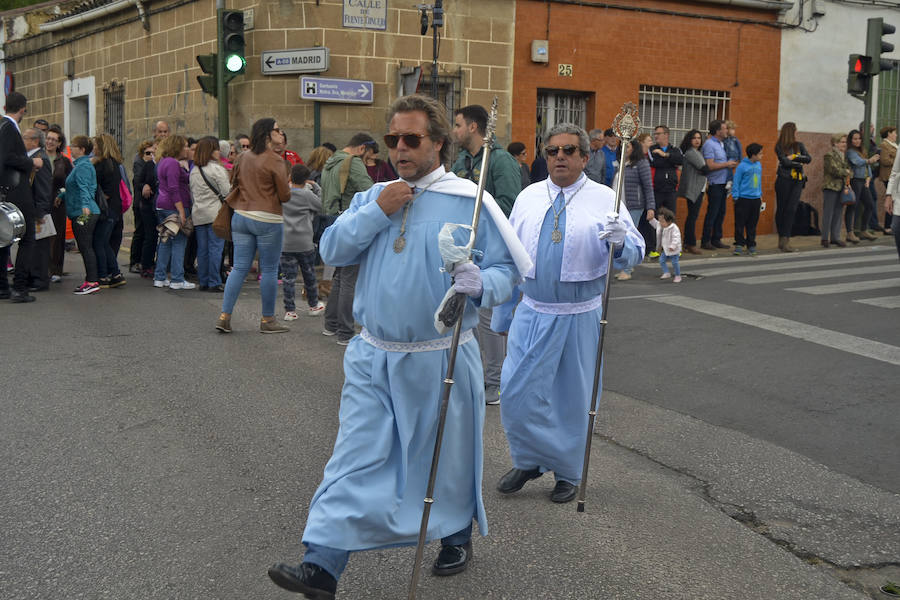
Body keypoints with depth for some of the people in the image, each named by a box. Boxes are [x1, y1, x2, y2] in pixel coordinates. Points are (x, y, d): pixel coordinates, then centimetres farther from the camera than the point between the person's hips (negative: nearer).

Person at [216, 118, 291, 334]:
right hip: (267, 220, -6)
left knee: (239, 268, 9)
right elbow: (285, 195, -10)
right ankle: (267, 320, 10)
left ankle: (224, 316, 5)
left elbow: (234, 184, 18)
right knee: (269, 270, 3)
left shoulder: (242, 157, 8)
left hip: (241, 217, 6)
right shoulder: (274, 160, -11)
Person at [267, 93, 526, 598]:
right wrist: (377, 211, -12)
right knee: (355, 458, 0)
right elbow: (333, 250, 0)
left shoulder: (470, 201, -6)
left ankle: (457, 536, 39)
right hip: (374, 358, 3)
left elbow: (508, 269, -7)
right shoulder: (374, 196, 8)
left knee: (448, 455, 14)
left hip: (441, 360, -3)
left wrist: (480, 283, -29)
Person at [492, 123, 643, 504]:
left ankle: (568, 473, 29)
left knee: (573, 398, 9)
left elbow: (634, 253, -11)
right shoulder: (528, 198, 6)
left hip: (580, 317, -2)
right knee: (518, 392, 0)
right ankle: (529, 460, 26)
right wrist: (500, 315, 13)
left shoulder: (604, 200, -3)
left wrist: (619, 241, -35)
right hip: (533, 313, 2)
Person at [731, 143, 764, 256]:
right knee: (740, 223, -1)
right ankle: (739, 244, 8)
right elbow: (736, 182, -8)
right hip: (743, 199, -5)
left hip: (756, 199, 5)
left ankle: (751, 245, 17)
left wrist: (760, 195, 18)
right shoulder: (742, 166, -11)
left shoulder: (759, 165, 8)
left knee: (752, 224, 10)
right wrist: (736, 197, -10)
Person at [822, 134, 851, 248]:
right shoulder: (830, 156, -8)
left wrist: (847, 183, -2)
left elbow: (848, 169, 15)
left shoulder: (845, 156, 15)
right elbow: (835, 170, -18)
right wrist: (846, 172, -4)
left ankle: (835, 237, 13)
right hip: (831, 187, -7)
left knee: (838, 213, 8)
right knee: (828, 213, -4)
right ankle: (825, 238, 0)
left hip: (841, 187, 7)